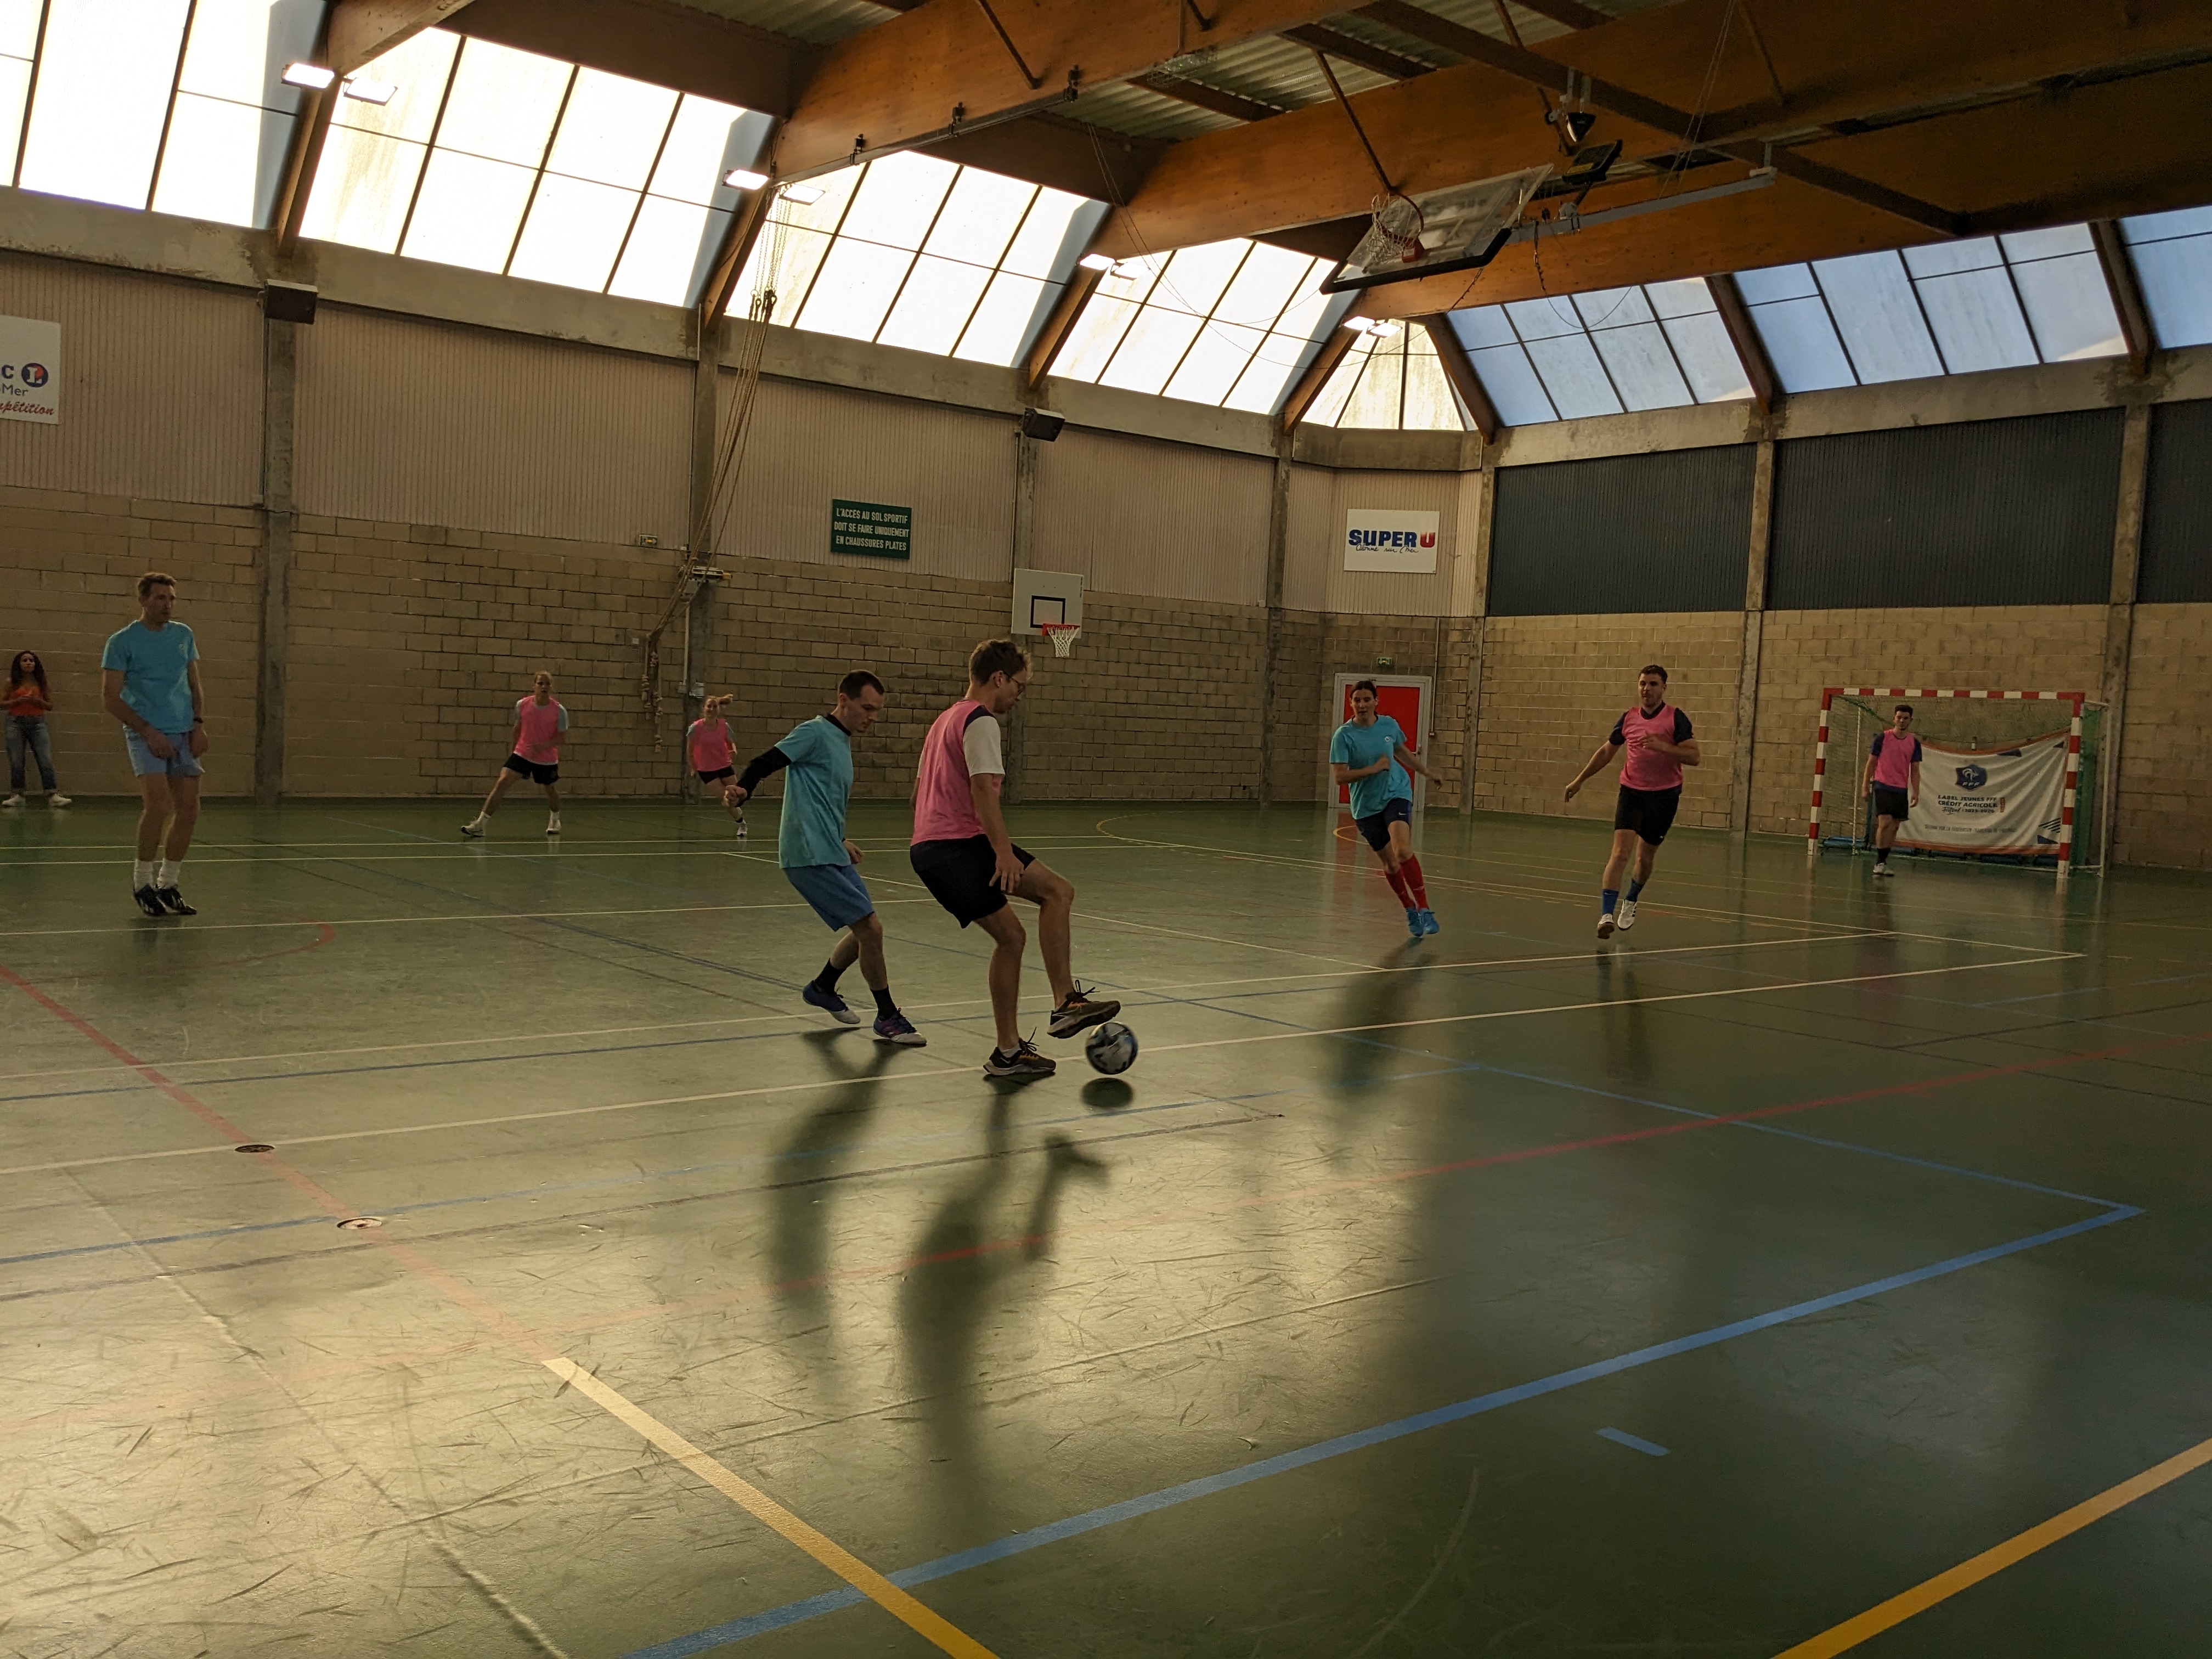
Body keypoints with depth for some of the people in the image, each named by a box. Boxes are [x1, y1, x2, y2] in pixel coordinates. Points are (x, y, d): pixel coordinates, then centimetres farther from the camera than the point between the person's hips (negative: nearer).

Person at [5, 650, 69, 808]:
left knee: (46, 760, -9)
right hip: (16, 723, -1)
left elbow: (51, 706, 12)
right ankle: (17, 795, 8)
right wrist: (17, 701, -11)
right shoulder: (12, 683, 6)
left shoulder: (41, 683, 9)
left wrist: (39, 701, -7)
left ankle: (53, 795, -13)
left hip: (37, 723, 1)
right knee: (16, 762, 0)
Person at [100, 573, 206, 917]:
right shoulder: (122, 641, -3)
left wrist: (199, 724, 2)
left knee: (188, 811, 0)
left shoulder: (183, 635, 11)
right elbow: (110, 698, -5)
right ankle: (142, 882, -2)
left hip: (184, 734, 5)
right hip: (146, 734, -5)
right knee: (158, 804, -20)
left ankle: (167, 885, 14)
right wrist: (148, 731, -14)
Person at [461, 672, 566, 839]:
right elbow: (518, 729, 8)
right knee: (501, 782, -13)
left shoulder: (559, 711, -14)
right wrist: (511, 751, 13)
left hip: (547, 759, -1)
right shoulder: (522, 704, -7)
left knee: (550, 789, 16)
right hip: (521, 754, 1)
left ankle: (555, 821, 48)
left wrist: (544, 746, -28)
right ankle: (480, 824, -14)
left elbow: (560, 738, -10)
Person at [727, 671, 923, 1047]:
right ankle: (888, 1018, 0)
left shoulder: (842, 743, 19)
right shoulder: (816, 732, -9)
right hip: (810, 857, -10)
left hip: (831, 855, 10)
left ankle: (822, 988, 38)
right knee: (870, 927, -12)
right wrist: (741, 790, -36)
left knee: (865, 930, 16)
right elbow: (765, 762, -18)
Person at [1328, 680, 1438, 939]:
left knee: (1403, 851, -23)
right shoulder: (1343, 736, -11)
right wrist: (1375, 768, -21)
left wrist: (1425, 771, 33)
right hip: (1366, 806, 0)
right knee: (1390, 863, 7)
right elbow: (1339, 776, -18)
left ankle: (1424, 909, -17)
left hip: (1397, 793, 0)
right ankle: (1411, 910, 30)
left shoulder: (1389, 725, -1)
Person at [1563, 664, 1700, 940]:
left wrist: (1663, 746, -28)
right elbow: (1606, 752, 19)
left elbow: (1694, 756, -14)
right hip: (1631, 792, 1)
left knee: (1645, 857, 11)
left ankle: (1630, 902, 39)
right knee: (1620, 852, -15)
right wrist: (1579, 779, 21)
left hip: (1664, 796, -1)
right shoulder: (1628, 718, 5)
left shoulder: (1676, 718, -6)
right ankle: (1606, 914, -20)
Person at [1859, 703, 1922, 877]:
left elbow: (1915, 770, 8)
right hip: (1882, 786, -4)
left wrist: (1916, 793, -2)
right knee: (1885, 823, -16)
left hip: (1901, 790, 4)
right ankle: (1879, 862, -8)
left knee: (1894, 827, 5)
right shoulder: (1882, 738, -1)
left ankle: (1883, 862, 13)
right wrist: (1864, 788, -2)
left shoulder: (1914, 743, 7)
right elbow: (1871, 763, 2)